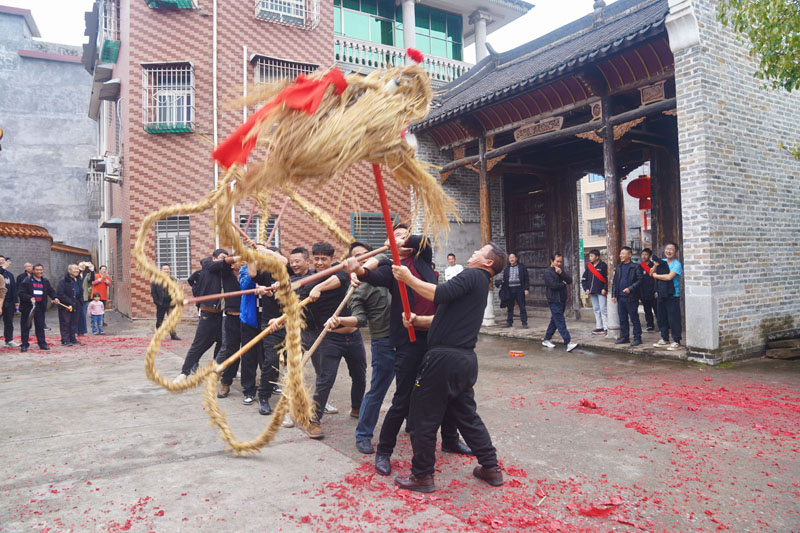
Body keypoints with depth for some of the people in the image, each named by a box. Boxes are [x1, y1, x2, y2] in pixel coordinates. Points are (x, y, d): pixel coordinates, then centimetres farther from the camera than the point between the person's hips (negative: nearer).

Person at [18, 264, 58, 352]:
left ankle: (42, 344, 15)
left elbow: (51, 291, 18)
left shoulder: (45, 281, 10)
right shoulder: (26, 281, -5)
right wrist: (30, 298, -26)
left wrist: (55, 298, 0)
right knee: (26, 326, 3)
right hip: (28, 306, -4)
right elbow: (21, 293, -11)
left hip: (40, 306, 4)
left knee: (40, 326, 9)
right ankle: (24, 345, 10)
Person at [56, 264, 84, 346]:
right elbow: (59, 294, -16)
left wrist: (80, 303, 8)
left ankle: (73, 339, 20)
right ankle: (65, 340, 2)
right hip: (65, 306, -7)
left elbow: (81, 293, 23)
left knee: (74, 323, 12)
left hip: (76, 306, 7)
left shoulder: (78, 280, 14)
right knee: (65, 323, -2)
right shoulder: (63, 281, -10)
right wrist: (69, 302, -19)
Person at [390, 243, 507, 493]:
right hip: (466, 359, 10)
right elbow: (448, 316, 19)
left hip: (446, 358, -10)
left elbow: (440, 294, -25)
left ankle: (422, 476, 15)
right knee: (467, 414, 22)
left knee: (424, 417, 3)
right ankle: (491, 468, 29)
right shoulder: (480, 284, 21)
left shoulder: (473, 276, -9)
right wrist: (418, 319, 6)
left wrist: (408, 278, -16)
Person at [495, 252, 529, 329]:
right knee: (510, 307, 9)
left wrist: (526, 289, -6)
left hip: (519, 289, -3)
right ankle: (509, 322, 17)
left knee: (522, 307, -2)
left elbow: (526, 279, 1)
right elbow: (504, 279, 15)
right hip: (510, 289, 3)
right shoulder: (506, 268, 11)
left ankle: (524, 323, 2)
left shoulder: (522, 267, 3)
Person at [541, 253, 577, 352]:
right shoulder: (548, 272, -8)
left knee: (554, 321, 13)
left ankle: (546, 340, 23)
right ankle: (568, 342, -19)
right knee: (561, 322, -12)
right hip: (554, 301, -8)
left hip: (562, 300, 8)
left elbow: (569, 280, 3)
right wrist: (563, 284, -4)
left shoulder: (560, 271, 17)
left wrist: (561, 273, -13)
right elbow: (553, 285, -21)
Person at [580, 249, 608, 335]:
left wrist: (605, 289, -13)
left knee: (603, 309, -8)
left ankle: (606, 327, -5)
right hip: (592, 292, 6)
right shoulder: (588, 266, 12)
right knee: (596, 309, 10)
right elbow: (584, 279, 15)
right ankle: (599, 327, 17)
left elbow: (607, 278, -7)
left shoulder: (603, 265, -5)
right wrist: (586, 288, 5)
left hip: (601, 292, -6)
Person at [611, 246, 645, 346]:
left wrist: (630, 288, -20)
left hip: (631, 297, -6)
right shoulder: (619, 268, 14)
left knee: (634, 319, 0)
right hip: (620, 297, 6)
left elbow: (640, 280, -10)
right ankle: (624, 337, 20)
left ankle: (637, 338, 7)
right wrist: (613, 295, 9)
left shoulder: (635, 267, -5)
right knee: (622, 319, 11)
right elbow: (615, 282, 16)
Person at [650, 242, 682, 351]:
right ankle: (664, 339, 27)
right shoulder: (662, 261, 12)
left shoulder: (677, 264, -9)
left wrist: (656, 275, -8)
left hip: (673, 295, -7)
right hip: (662, 294, 7)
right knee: (662, 318, 14)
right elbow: (651, 273, 13)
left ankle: (676, 342, 3)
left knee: (673, 319, -5)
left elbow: (669, 277, -21)